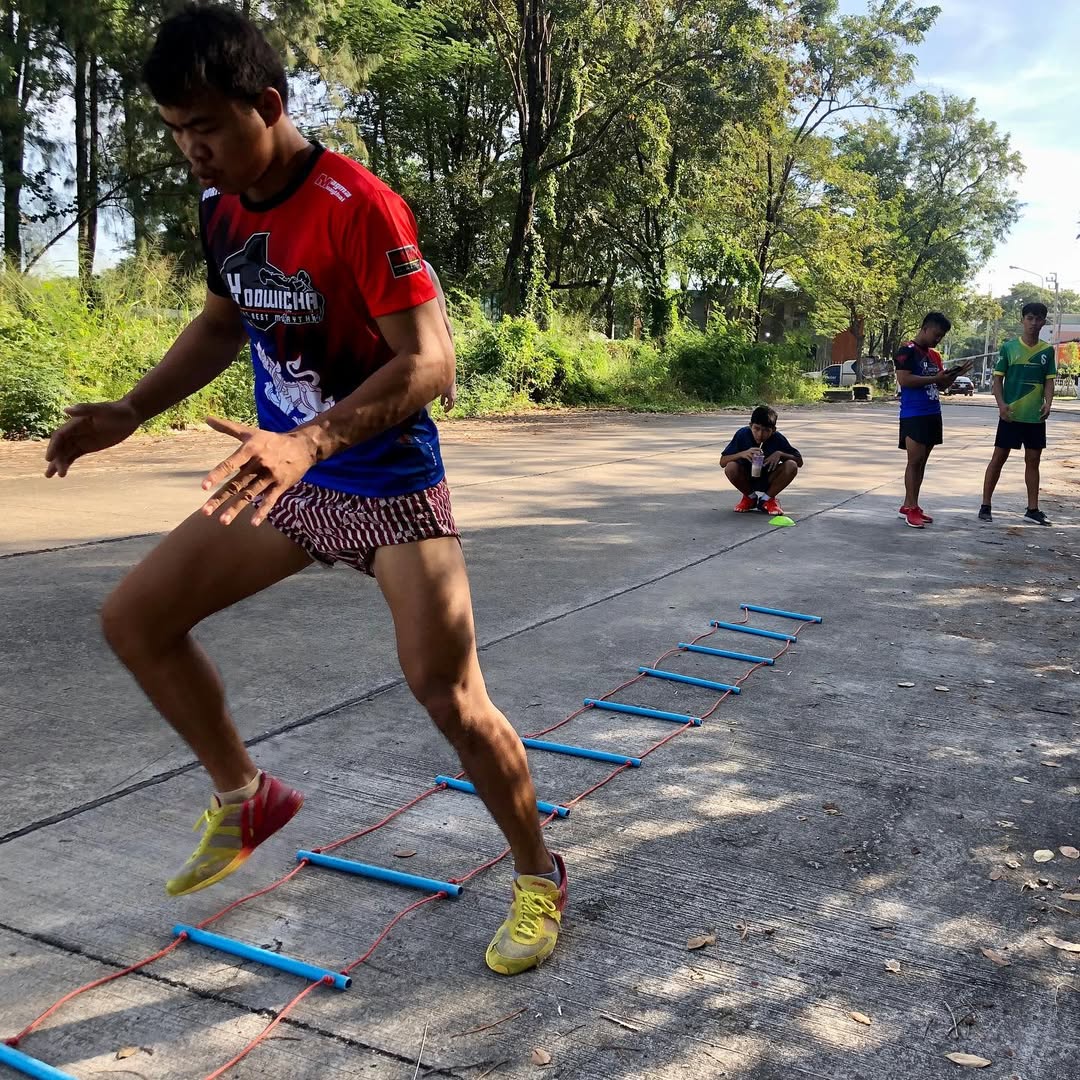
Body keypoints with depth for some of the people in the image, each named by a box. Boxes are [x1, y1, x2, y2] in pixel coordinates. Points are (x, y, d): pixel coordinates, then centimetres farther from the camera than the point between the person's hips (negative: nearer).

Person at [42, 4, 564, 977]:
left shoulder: (358, 208, -22)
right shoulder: (222, 211, 2)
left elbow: (430, 361, -26)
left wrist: (310, 441, -39)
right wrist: (131, 412, 8)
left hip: (391, 484, -7)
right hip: (289, 477, 8)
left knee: (449, 695, -13)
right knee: (134, 617, 5)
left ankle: (539, 877, 13)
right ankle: (246, 800, 24)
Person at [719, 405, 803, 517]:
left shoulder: (777, 438, -17)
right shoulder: (742, 434, -19)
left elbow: (799, 462, -10)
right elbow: (722, 462, -19)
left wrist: (780, 454, -27)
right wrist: (742, 454, -36)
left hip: (768, 481, 1)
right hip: (747, 479, 0)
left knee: (791, 466, -26)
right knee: (731, 467, -32)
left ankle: (767, 499, -2)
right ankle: (750, 497, -1)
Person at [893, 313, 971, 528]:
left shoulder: (935, 355, 17)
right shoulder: (907, 351, -9)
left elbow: (940, 384, 21)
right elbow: (903, 380, -19)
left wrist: (953, 375, 2)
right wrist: (934, 378, -18)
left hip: (932, 414, 8)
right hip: (913, 415, -8)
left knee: (922, 462, 9)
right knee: (915, 460, -8)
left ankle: (909, 506, 15)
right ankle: (911, 509, -5)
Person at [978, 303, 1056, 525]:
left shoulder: (1047, 350, 6)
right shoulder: (1009, 347, -2)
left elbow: (1049, 381, 7)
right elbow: (998, 379, -1)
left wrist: (1048, 403, -11)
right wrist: (1001, 404, -15)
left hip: (1035, 416, 3)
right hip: (1011, 415, -3)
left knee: (1033, 460, 9)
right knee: (998, 458, 0)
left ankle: (1032, 509, 16)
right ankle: (985, 506, 6)